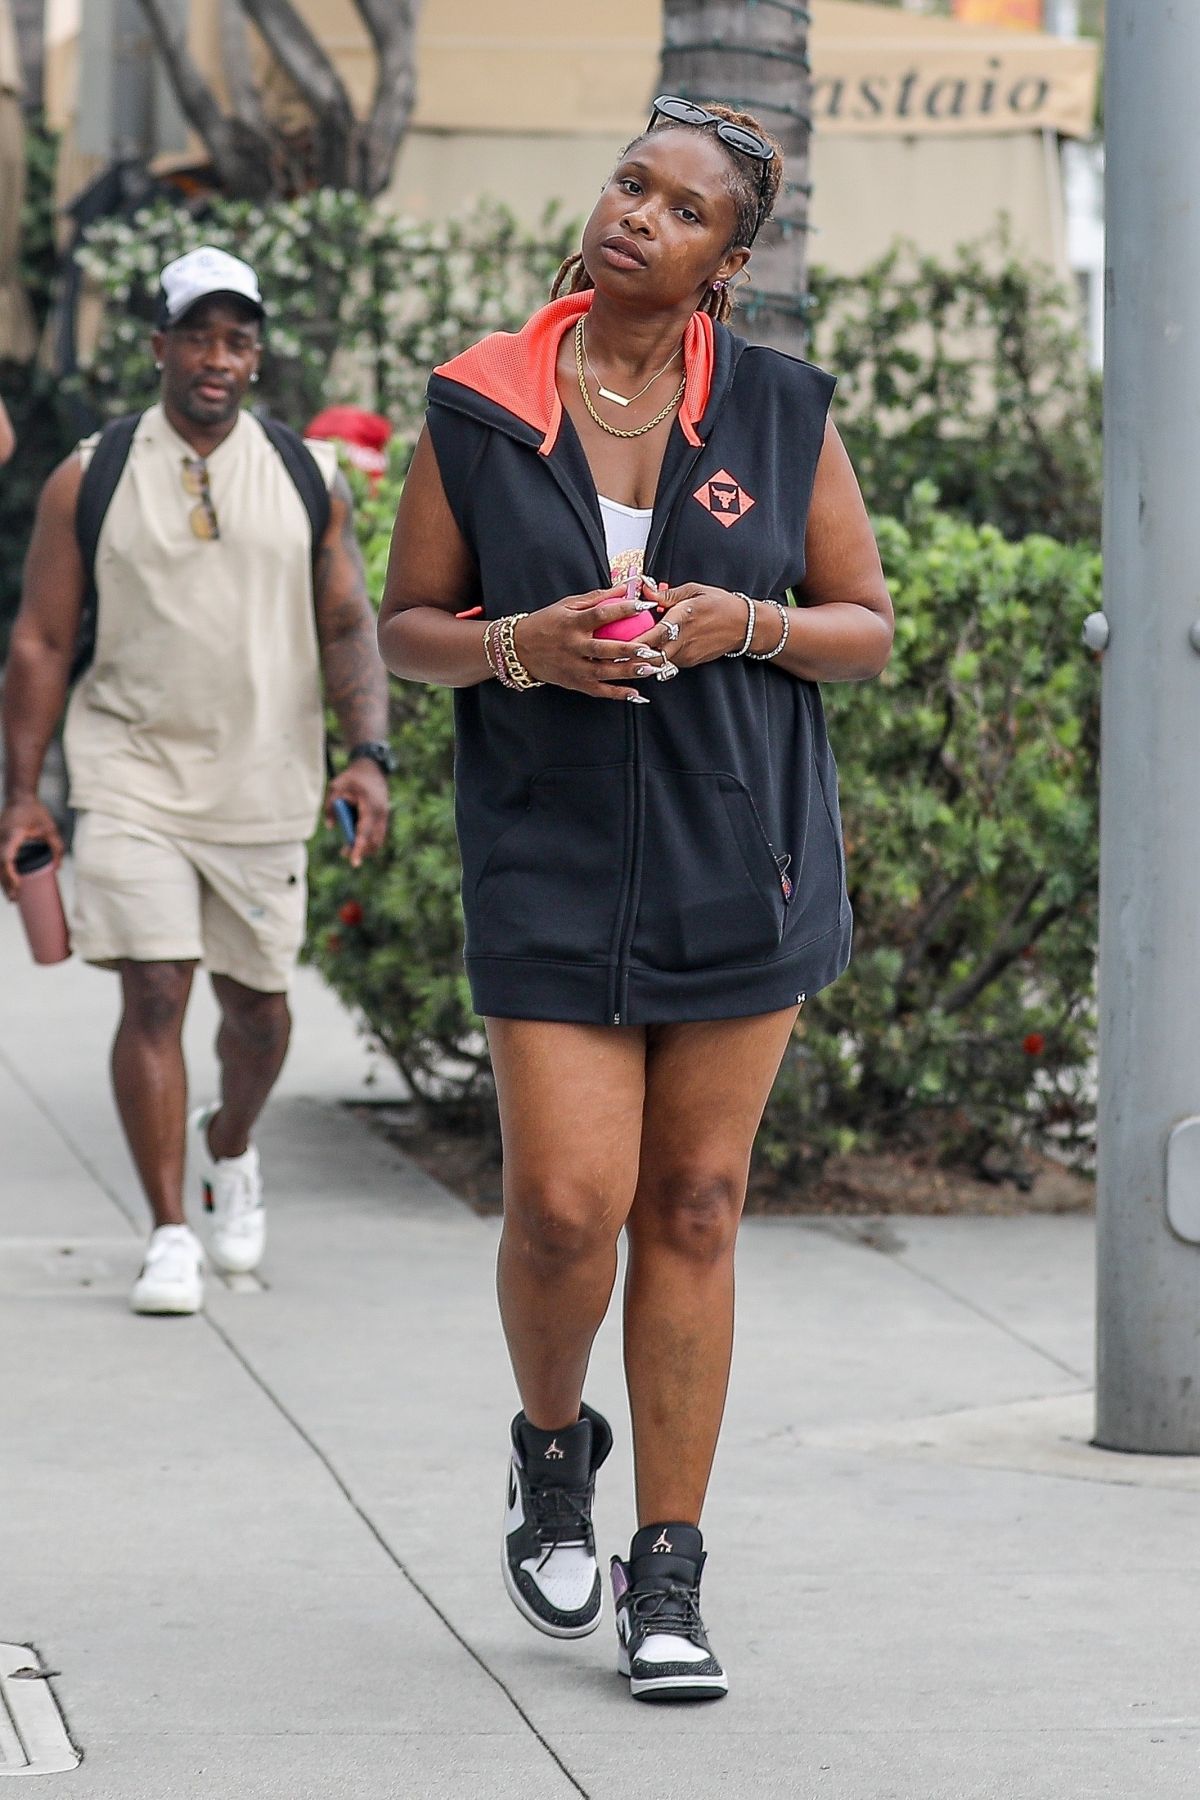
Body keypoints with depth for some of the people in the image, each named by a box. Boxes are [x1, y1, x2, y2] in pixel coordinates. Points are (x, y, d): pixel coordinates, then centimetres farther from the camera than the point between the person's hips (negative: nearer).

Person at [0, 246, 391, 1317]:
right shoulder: (89, 482, 0)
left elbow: (348, 628, 4)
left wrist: (370, 755, -10)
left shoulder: (309, 478, 5)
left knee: (256, 999, 11)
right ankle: (170, 1237, -4)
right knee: (154, 994, -10)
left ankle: (231, 1146, 42)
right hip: (132, 777, -2)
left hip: (263, 785, 2)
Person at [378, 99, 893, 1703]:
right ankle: (551, 1446, 24)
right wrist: (519, 645, -14)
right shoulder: (478, 409, 0)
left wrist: (747, 623, -12)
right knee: (565, 1201, -9)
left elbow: (868, 630, 7)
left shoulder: (781, 413, 2)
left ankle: (669, 1579, 11)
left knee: (693, 1208, 3)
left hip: (739, 850, 1)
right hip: (551, 851, -1)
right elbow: (406, 626, 7)